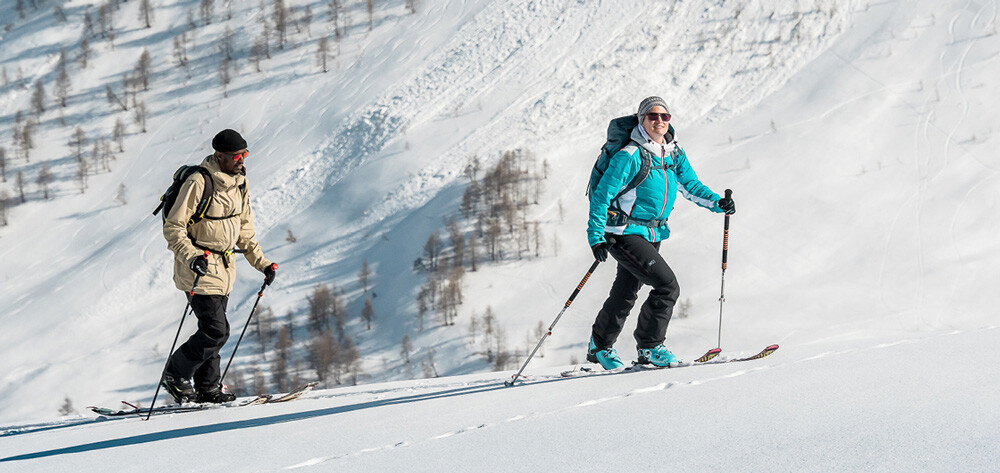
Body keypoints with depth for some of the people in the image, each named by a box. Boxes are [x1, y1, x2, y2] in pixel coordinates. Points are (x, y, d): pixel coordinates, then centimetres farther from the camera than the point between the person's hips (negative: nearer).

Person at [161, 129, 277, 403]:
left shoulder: (239, 184, 7)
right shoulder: (199, 183, -18)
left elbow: (244, 231, 19)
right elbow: (173, 228, -17)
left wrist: (261, 263, 12)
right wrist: (192, 256, -31)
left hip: (224, 267, 8)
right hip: (199, 267, -8)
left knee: (214, 331, 11)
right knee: (216, 332, -11)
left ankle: (207, 389, 22)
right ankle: (175, 375, 6)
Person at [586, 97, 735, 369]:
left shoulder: (674, 154, 4)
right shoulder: (630, 156, -17)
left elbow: (690, 185, 8)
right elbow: (602, 194, -15)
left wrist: (717, 203, -10)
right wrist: (596, 236, -20)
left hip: (653, 233, 8)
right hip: (625, 234, -8)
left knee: (625, 294, 18)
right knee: (667, 286, -17)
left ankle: (600, 347, 35)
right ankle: (649, 347, -4)